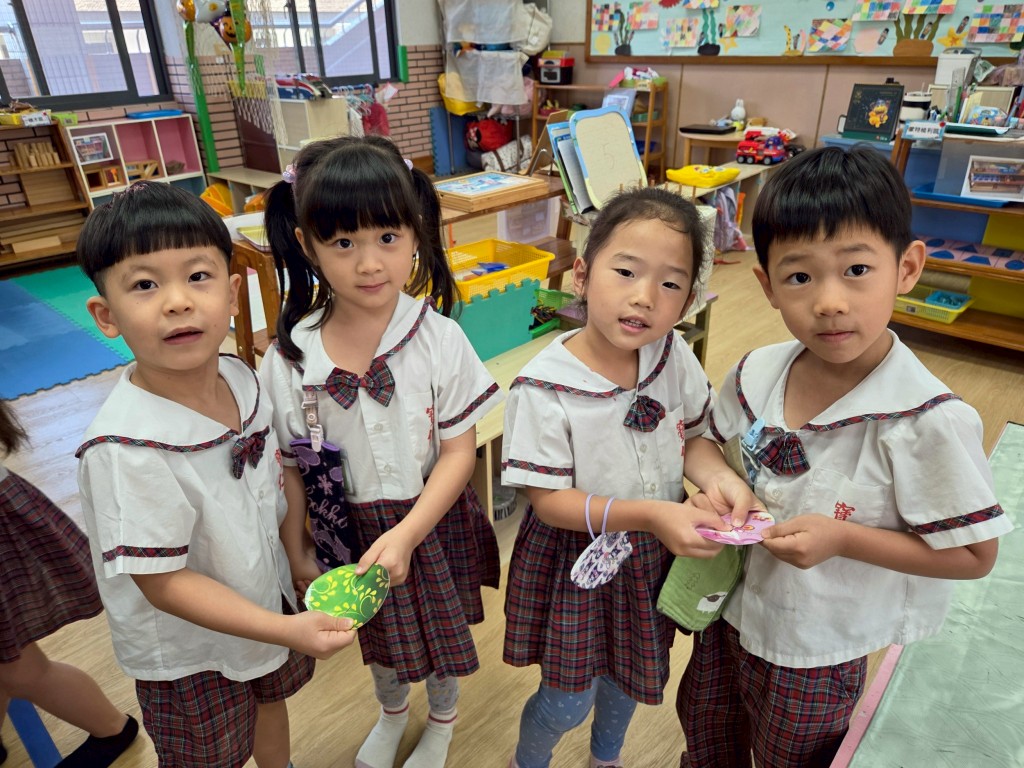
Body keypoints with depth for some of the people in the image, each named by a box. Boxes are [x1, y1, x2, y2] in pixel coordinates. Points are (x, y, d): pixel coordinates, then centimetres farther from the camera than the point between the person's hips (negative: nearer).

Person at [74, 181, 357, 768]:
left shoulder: (242, 379, -14)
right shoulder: (126, 449, -34)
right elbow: (164, 583, -27)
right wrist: (286, 630, -29)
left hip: (269, 599, 6)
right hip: (188, 657, -5)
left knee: (271, 705, 31)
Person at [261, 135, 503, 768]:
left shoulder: (439, 338, -20)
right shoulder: (290, 357, -16)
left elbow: (459, 452, -17)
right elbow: (289, 467, -6)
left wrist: (405, 535, -25)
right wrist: (298, 554, -1)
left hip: (430, 520, -1)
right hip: (349, 527, 2)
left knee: (443, 625, 22)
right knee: (375, 631, 27)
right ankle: (392, 711, 62)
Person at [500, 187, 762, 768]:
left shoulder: (674, 356, -13)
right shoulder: (543, 388, -28)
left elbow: (694, 437, 0)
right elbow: (550, 500, -23)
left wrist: (719, 477, -22)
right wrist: (649, 514, -34)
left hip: (656, 554, 5)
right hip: (579, 561, -4)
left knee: (631, 673, 28)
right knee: (568, 700, 13)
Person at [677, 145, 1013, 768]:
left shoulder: (928, 420, -27)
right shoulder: (754, 376, -13)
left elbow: (973, 554, -17)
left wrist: (841, 538, -28)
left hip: (818, 654, -4)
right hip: (730, 617, 5)